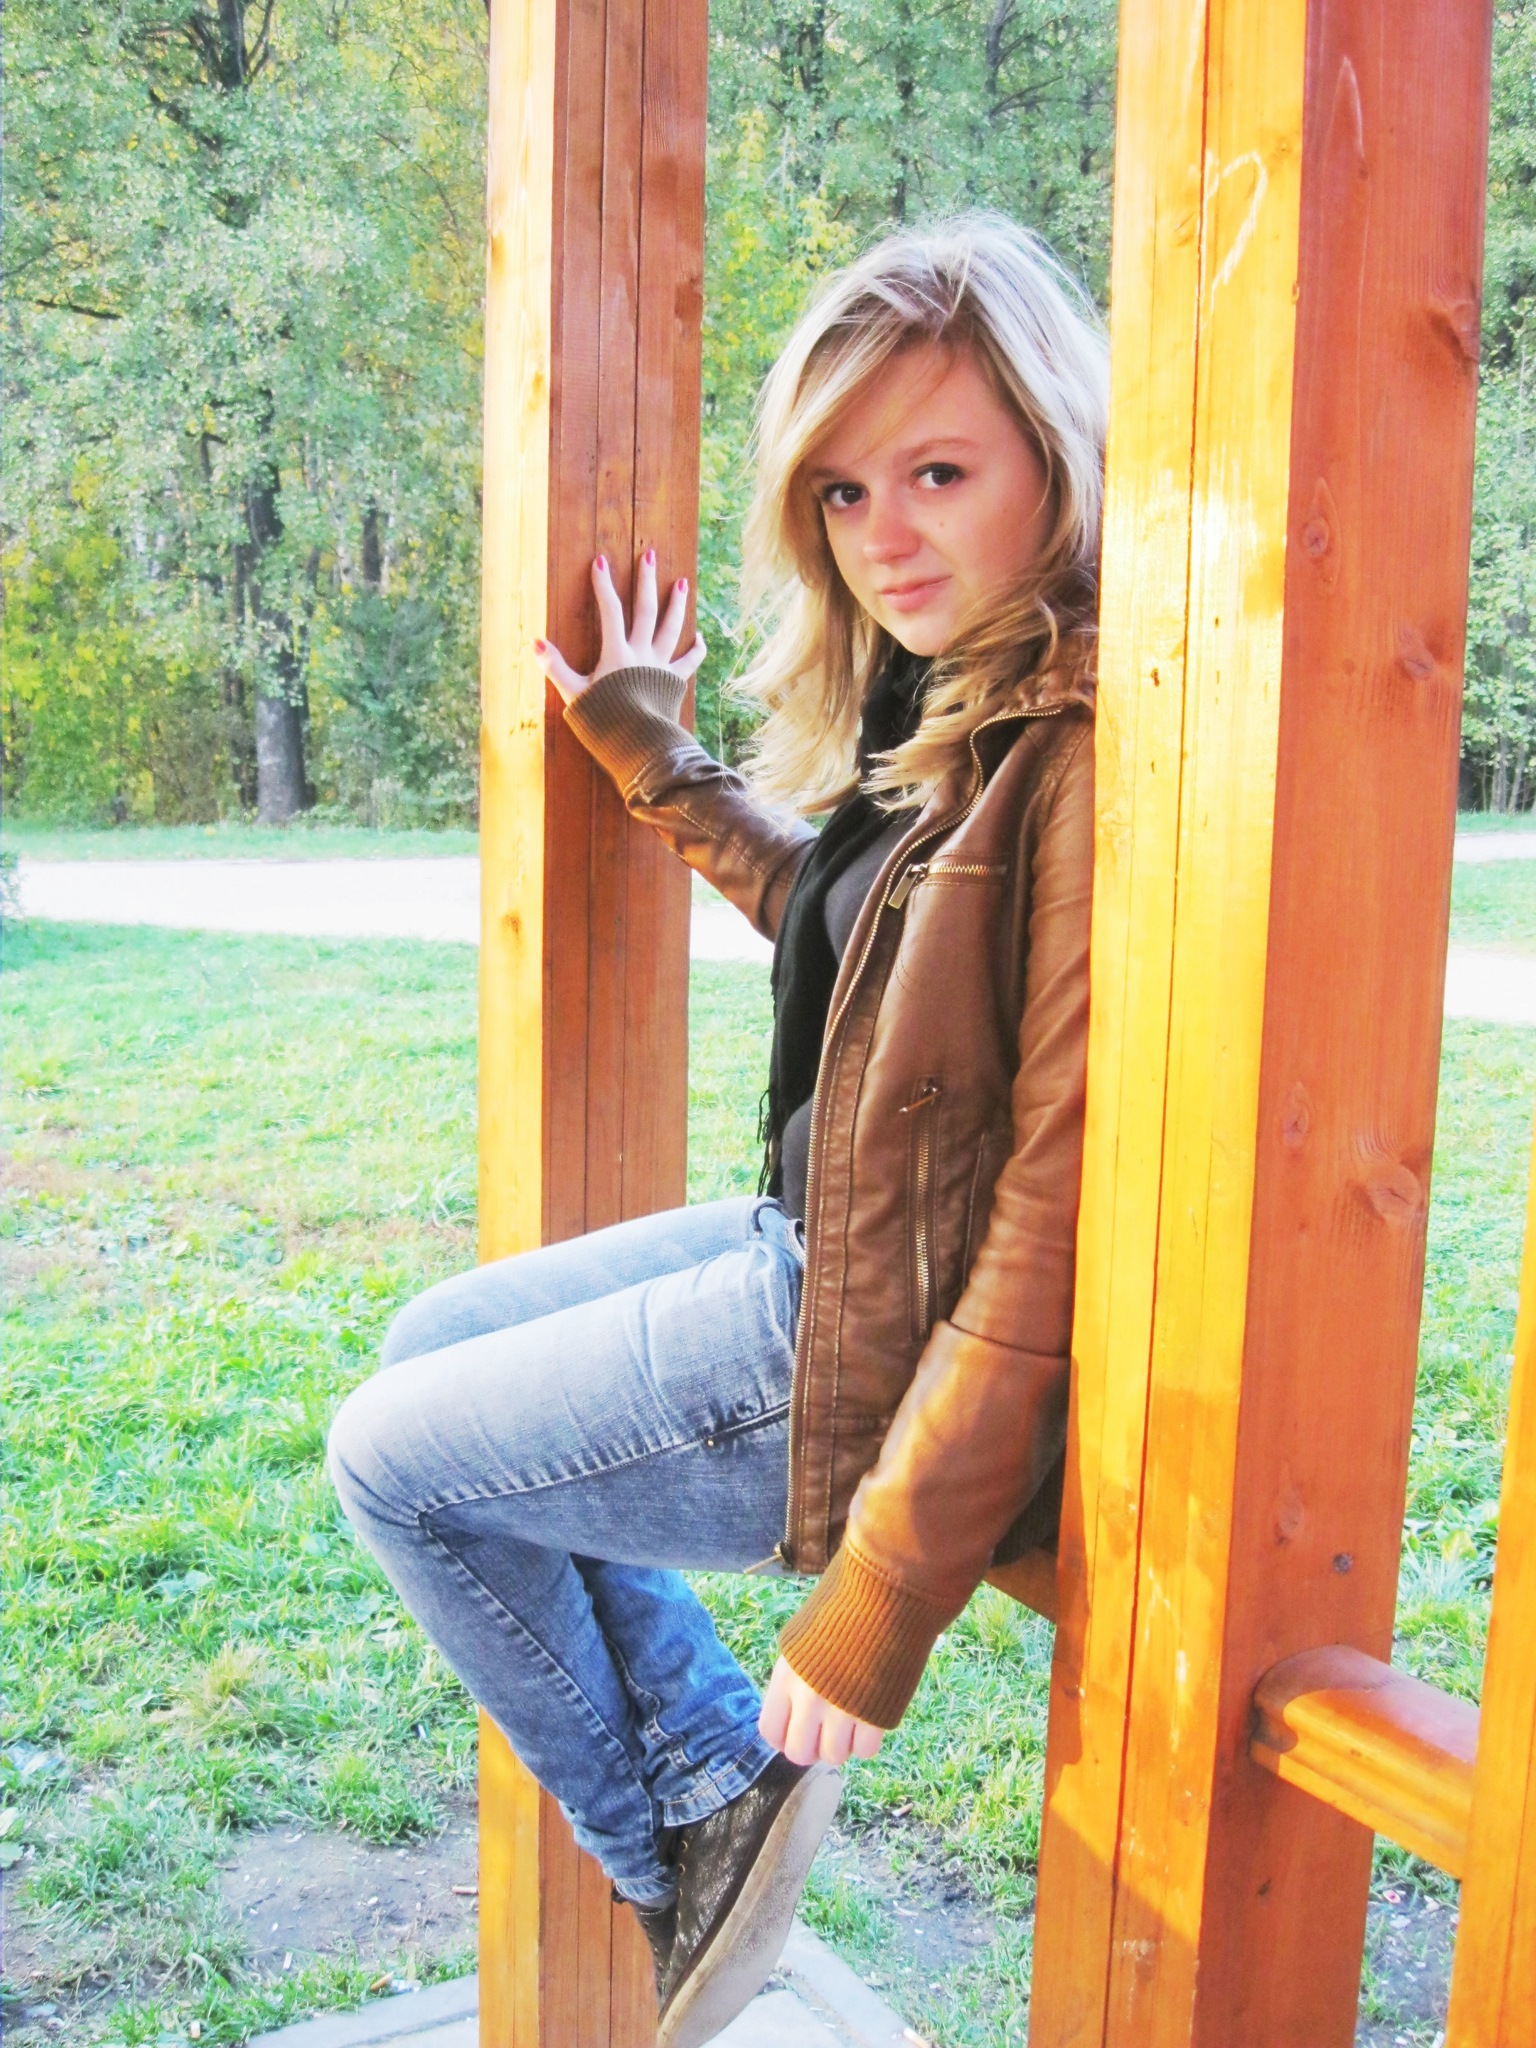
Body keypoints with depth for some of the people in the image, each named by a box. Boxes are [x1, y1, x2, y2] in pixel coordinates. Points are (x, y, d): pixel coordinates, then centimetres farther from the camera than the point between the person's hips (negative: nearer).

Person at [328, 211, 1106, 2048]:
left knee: (393, 1460, 3)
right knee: (432, 1347, 21)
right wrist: (656, 767, 23)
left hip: (900, 1338, -10)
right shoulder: (950, 704, 4)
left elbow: (1058, 1221, -26)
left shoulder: (1088, 754, -25)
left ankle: (700, 1828, 20)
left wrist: (877, 1604, -21)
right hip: (819, 1247, 10)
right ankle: (714, 1782, 19)